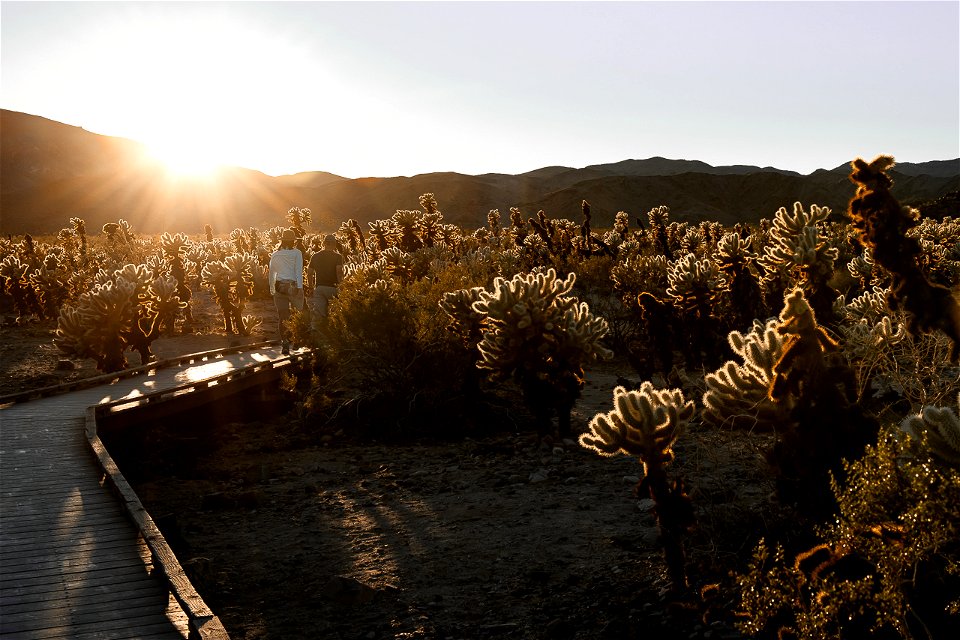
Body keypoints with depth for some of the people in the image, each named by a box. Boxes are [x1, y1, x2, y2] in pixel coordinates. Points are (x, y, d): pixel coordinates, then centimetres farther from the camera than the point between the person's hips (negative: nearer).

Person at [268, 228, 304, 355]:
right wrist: (300, 287, -11)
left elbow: (271, 274, 15)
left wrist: (272, 289, 24)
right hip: (293, 286, -3)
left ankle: (285, 343, -3)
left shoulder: (275, 254, 9)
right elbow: (298, 271, -9)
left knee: (282, 316, 3)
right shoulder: (296, 253, -1)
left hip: (279, 286, 3)